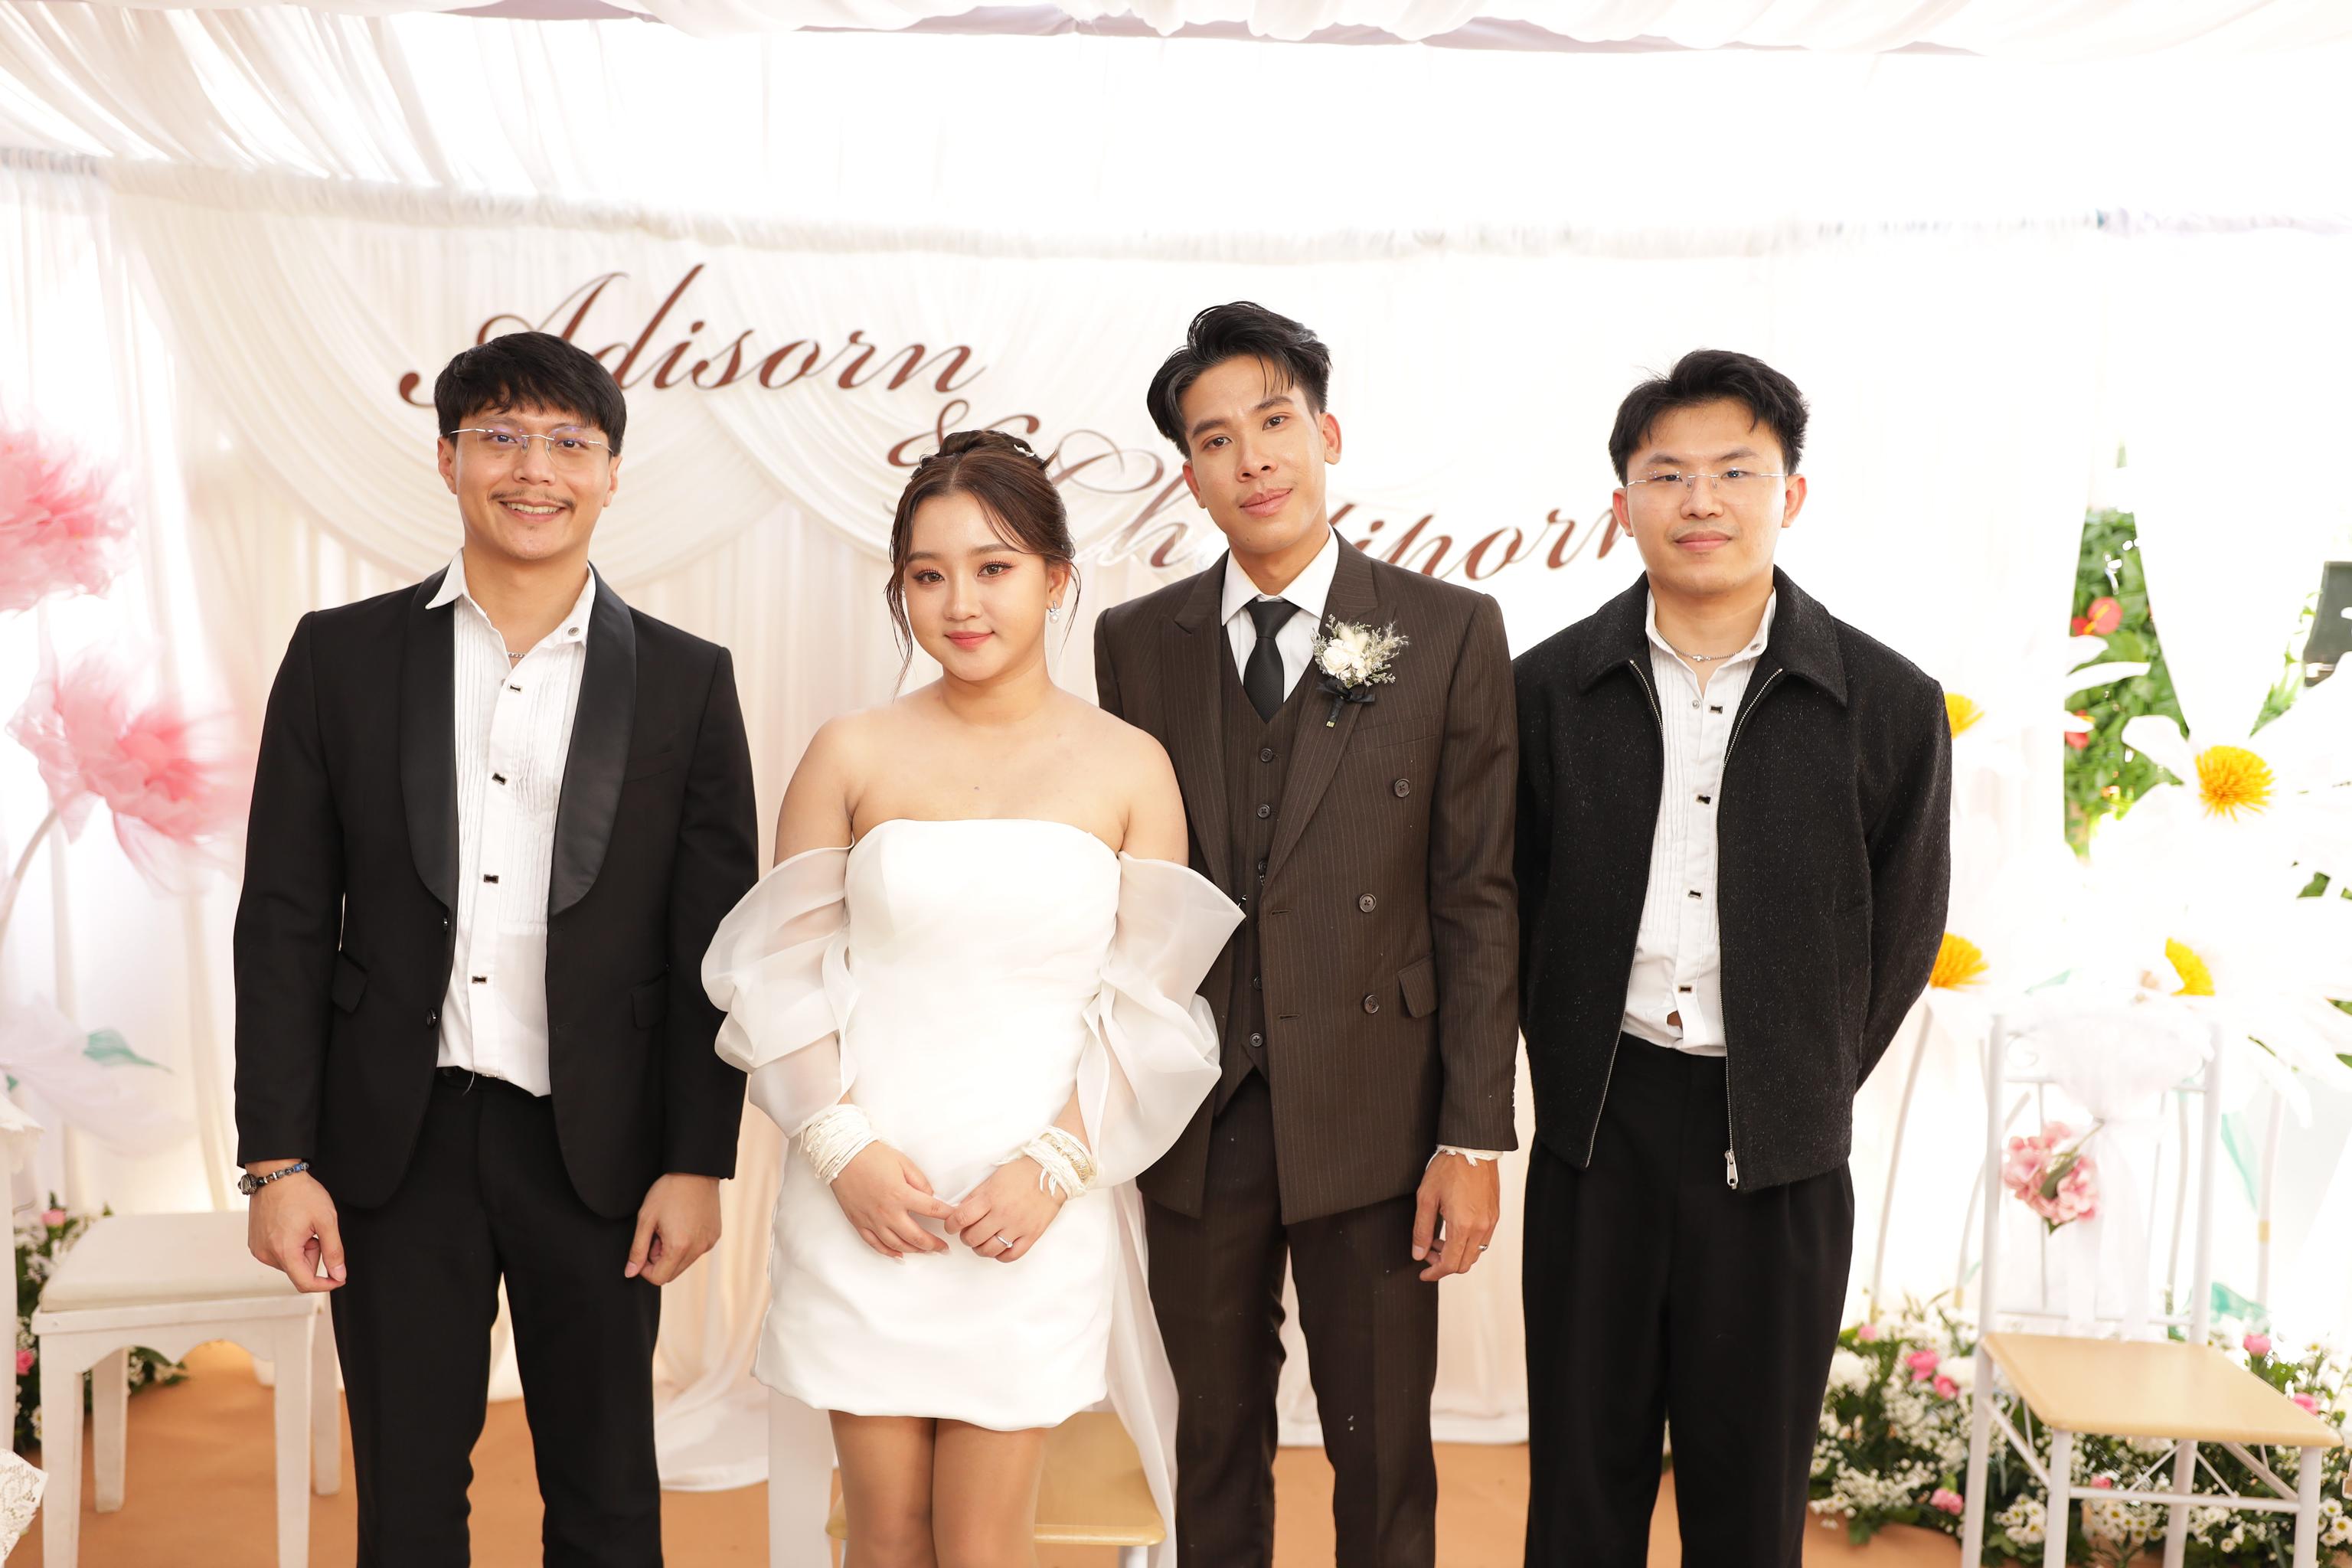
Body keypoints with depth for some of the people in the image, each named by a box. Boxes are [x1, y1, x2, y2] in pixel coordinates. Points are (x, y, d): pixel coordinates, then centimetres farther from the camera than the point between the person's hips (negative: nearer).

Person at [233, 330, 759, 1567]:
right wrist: (276, 1159, -3)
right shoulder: (342, 655, 2)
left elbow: (711, 941, 0)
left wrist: (698, 1163, -4)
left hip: (595, 1148, 0)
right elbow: (285, 920, 1)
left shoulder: (685, 682, 1)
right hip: (397, 1142, 1)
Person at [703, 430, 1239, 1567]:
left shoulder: (1128, 767, 1)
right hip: (864, 1196, 1)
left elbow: (1148, 1002, 0)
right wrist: (844, 1145, -9)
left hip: (1032, 1213, 0)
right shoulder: (851, 755, 2)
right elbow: (784, 972, 3)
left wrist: (1055, 1163, -11)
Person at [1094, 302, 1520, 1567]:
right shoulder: (1137, 641, 4)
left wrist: (1474, 1136, -8)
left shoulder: (1450, 633, -3)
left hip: (1371, 1118, -2)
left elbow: (1478, 897, -5)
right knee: (1216, 1441, 16)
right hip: (1193, 1120, 2)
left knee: (1384, 1453, 10)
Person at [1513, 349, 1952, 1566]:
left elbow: (1899, 940, 4)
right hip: (1597, 1121, 1)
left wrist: (1805, 1093, 5)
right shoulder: (1549, 689, -1)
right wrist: (1571, 1070, 6)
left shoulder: (1889, 704, -5)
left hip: (1778, 1150, -1)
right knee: (1582, 1466, 12)